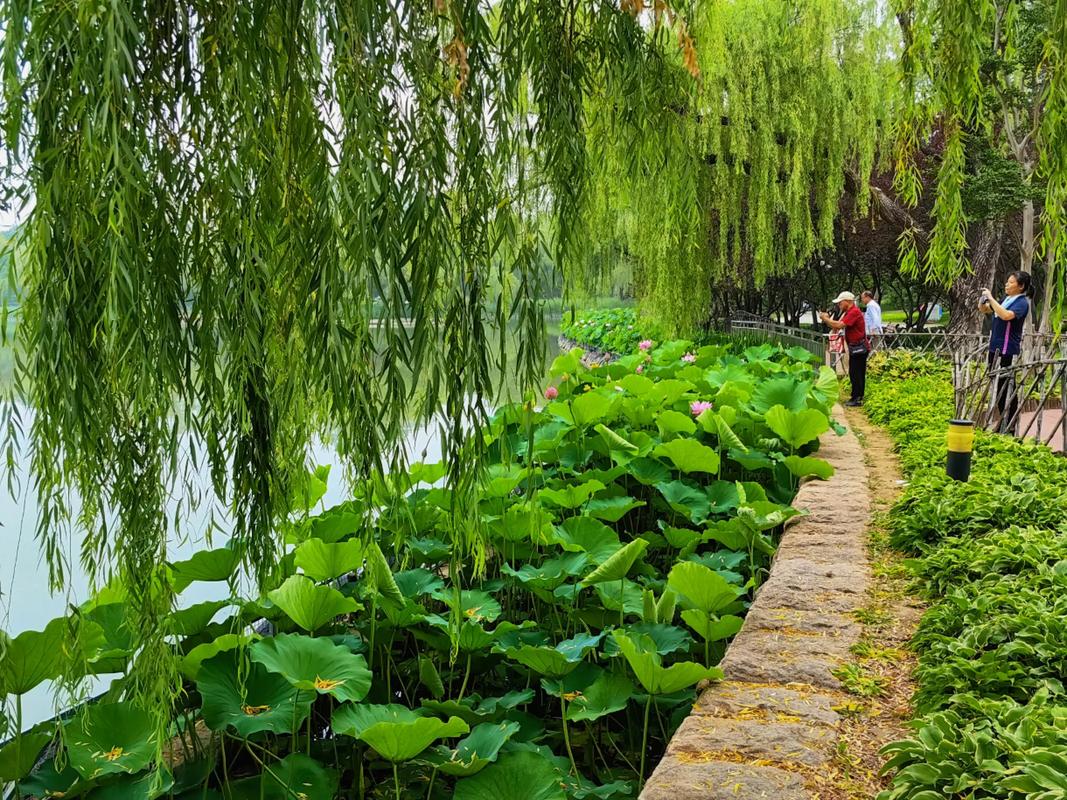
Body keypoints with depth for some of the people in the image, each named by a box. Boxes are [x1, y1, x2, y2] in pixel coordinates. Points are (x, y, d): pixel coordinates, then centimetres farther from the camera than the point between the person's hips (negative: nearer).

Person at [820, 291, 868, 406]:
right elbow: (837, 327, 14)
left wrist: (826, 319, -12)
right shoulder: (849, 312, 17)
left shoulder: (854, 312, -17)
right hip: (856, 348, 10)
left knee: (855, 374, -7)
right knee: (858, 374, 14)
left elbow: (839, 325, -25)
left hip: (858, 348, -10)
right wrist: (827, 319, 2)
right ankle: (858, 398, 20)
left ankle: (856, 399, -5)